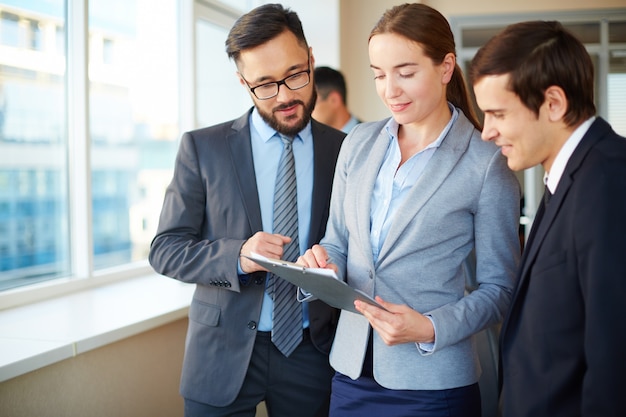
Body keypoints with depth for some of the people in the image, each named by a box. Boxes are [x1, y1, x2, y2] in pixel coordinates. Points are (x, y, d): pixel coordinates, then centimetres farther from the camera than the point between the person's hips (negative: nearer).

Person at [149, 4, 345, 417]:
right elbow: (165, 250, -4)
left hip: (311, 352, 1)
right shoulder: (202, 147, -2)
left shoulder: (345, 151, 1)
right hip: (223, 354, -1)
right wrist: (237, 256, -21)